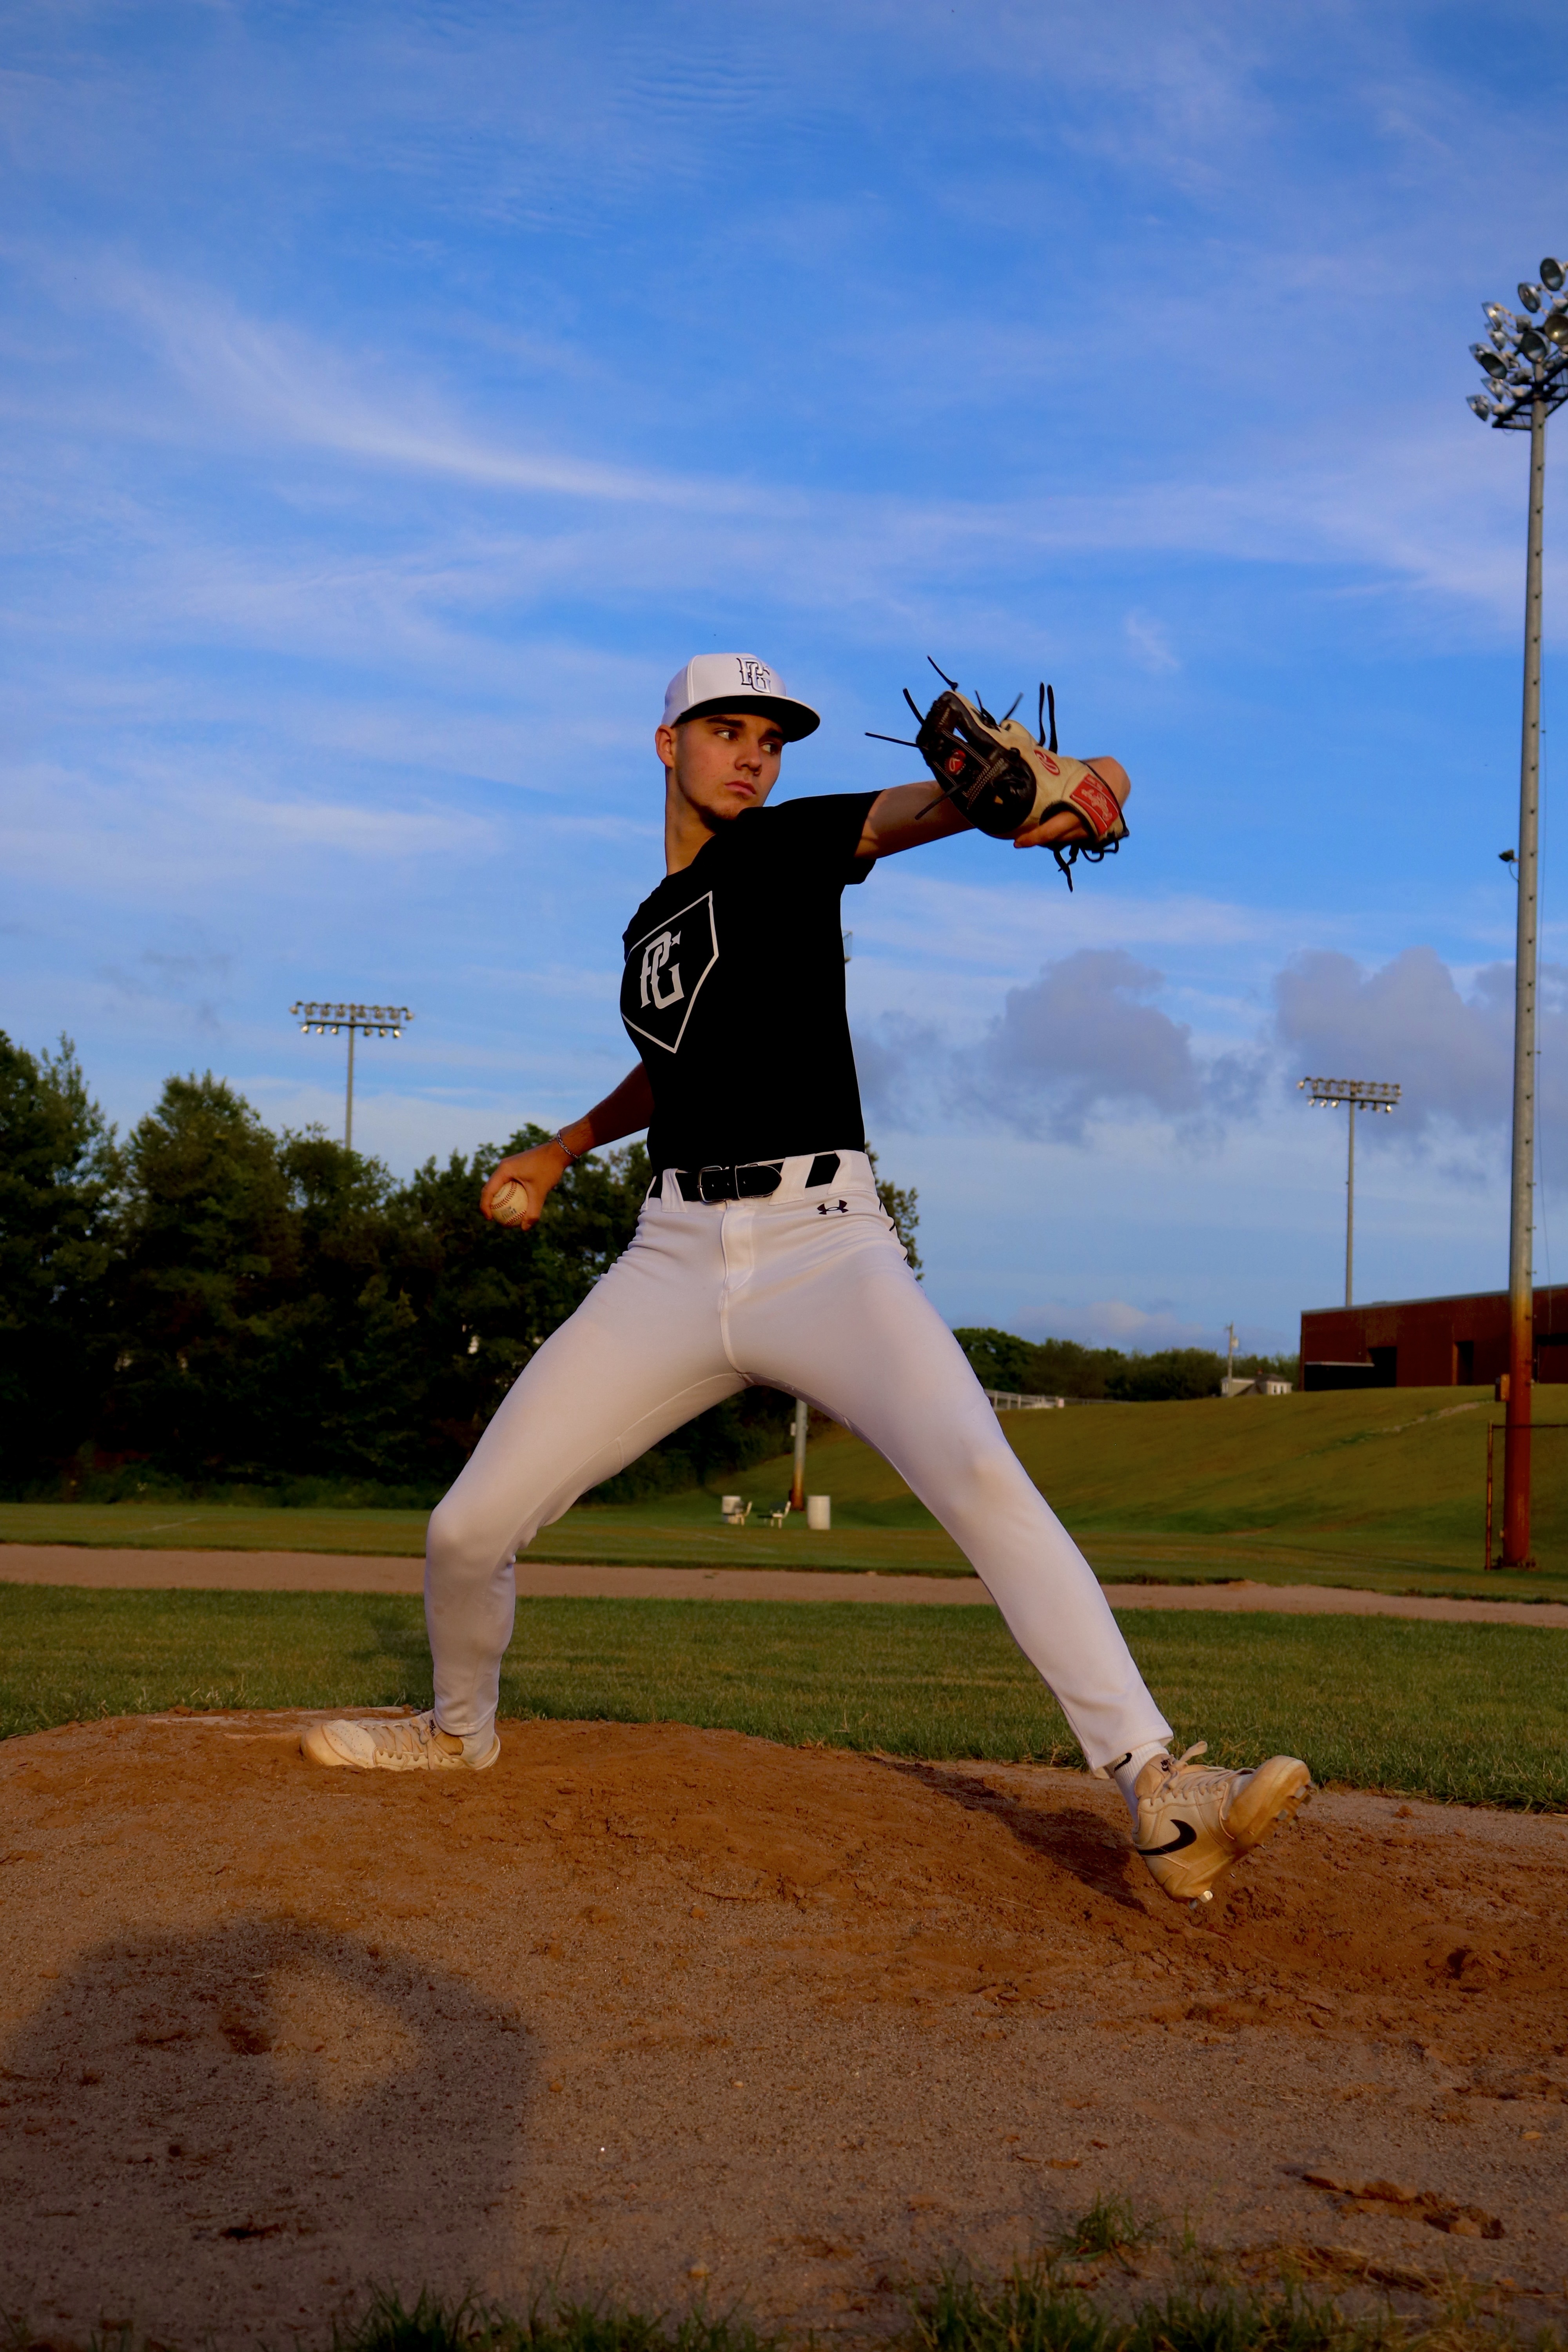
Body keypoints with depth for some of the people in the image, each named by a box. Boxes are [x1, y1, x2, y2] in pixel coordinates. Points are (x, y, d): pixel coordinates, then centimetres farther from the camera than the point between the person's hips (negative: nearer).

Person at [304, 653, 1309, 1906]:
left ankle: (1162, 1799, -34)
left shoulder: (786, 845, 4)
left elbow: (916, 808, -18)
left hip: (825, 1246, -5)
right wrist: (561, 1149, 35)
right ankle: (462, 1730, 32)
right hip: (676, 1259, 5)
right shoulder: (650, 924, 20)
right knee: (468, 1529, 0)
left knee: (980, 1472, -30)